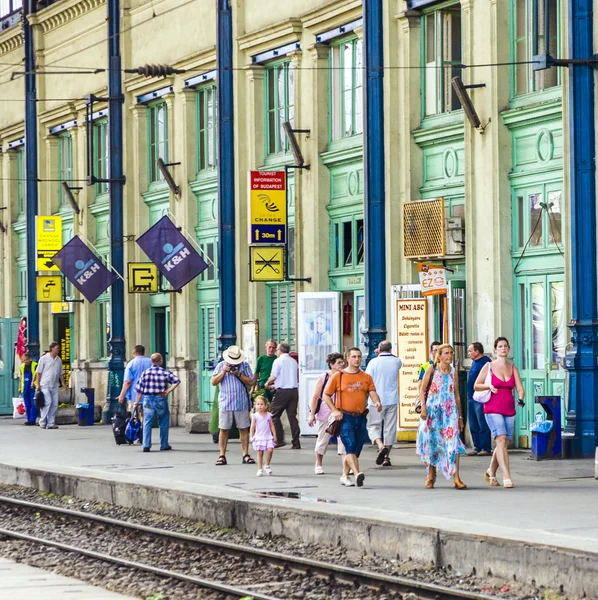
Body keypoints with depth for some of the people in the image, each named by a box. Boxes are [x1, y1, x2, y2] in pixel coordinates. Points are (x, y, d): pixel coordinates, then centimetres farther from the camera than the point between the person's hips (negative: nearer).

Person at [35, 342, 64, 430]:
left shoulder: (59, 360, 12)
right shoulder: (44, 358, -3)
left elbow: (60, 373, 20)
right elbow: (38, 372, -1)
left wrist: (63, 383, 13)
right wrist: (37, 384, -6)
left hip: (54, 386, 5)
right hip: (45, 385, -5)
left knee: (54, 404, 1)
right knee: (48, 402, -14)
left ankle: (50, 423, 6)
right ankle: (42, 422, -3)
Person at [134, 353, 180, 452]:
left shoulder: (145, 373, 1)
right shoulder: (165, 372, -2)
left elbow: (140, 390, 3)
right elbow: (176, 381, -15)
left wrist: (136, 403, 9)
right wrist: (168, 391, -12)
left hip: (148, 399, 1)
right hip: (160, 399, -1)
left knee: (147, 423, 3)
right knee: (163, 423, 14)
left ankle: (146, 445, -7)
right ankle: (164, 445, 19)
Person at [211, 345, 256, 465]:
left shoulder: (244, 365, 4)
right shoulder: (221, 365, 6)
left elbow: (251, 382, -1)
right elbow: (214, 382, 1)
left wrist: (239, 374, -12)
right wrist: (223, 372, -10)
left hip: (241, 403, 0)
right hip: (225, 403, 0)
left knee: (243, 429, 1)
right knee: (224, 430, 0)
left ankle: (246, 455, 6)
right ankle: (222, 456, 5)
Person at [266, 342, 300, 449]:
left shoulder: (278, 361, -6)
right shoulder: (294, 361, 12)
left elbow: (273, 377, -10)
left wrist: (267, 383, 12)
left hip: (282, 391, -6)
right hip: (294, 391, 6)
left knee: (275, 415, 5)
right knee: (292, 416, 7)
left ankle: (280, 440, -3)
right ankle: (296, 443, 3)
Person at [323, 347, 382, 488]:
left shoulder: (366, 377, 11)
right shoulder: (338, 376, 2)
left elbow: (372, 392, -1)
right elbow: (326, 395, 5)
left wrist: (377, 402, -24)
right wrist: (334, 410, -9)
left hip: (361, 418, 4)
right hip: (345, 417, -4)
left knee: (356, 449, 9)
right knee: (350, 446, -19)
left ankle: (344, 475, 23)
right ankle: (357, 474, -32)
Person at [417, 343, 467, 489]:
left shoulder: (453, 371, 9)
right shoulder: (432, 369, 1)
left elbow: (457, 395, 13)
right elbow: (422, 390, 1)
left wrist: (460, 416, 13)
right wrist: (423, 406, -12)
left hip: (450, 411, 1)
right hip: (432, 410, -1)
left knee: (453, 442, -11)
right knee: (432, 441, 4)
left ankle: (456, 478, -15)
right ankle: (431, 475, 19)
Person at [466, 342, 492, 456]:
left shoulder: (486, 362, -12)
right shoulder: (474, 362, 17)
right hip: (471, 398, 10)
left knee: (483, 425, -7)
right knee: (473, 425, 11)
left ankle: (486, 448, -5)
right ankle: (477, 448, 17)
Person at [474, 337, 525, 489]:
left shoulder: (513, 368, 11)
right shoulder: (489, 366, 2)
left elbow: (520, 388, 4)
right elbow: (476, 385, 6)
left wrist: (521, 399, -17)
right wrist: (488, 386, -13)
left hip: (509, 410, 4)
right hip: (493, 409, -4)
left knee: (503, 444, 9)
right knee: (501, 440, -18)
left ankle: (491, 473, 30)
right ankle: (506, 477, -23)